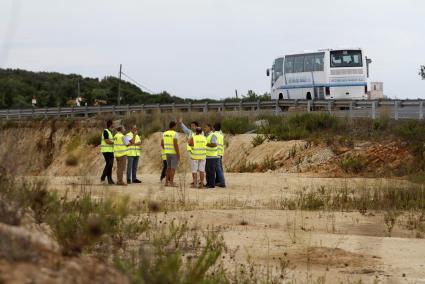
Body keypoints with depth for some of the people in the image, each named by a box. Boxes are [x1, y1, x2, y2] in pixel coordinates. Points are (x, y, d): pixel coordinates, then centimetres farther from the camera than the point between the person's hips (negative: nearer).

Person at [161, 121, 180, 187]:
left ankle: (166, 182, 11)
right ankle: (171, 182, -6)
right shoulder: (175, 134, -14)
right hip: (174, 153, -7)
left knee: (169, 167, 14)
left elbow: (162, 144, 11)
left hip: (168, 153, 7)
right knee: (173, 168, -3)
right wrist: (178, 154, -18)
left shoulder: (165, 133, 7)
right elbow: (175, 144, -22)